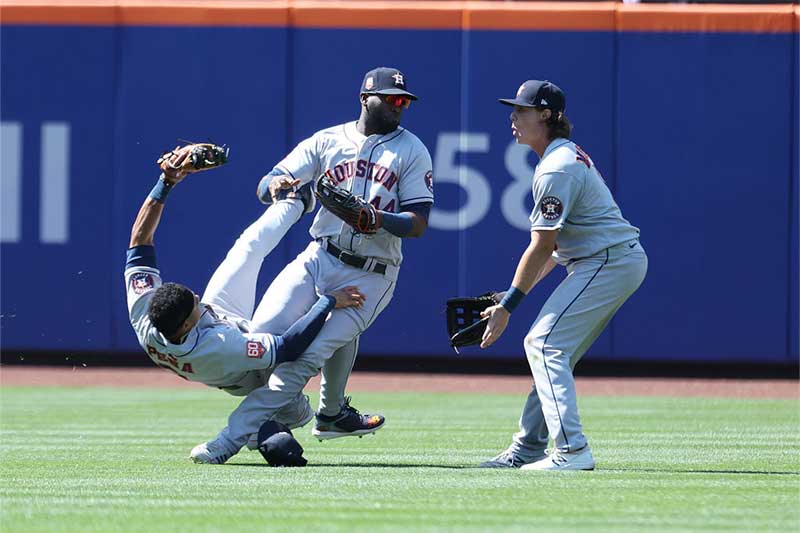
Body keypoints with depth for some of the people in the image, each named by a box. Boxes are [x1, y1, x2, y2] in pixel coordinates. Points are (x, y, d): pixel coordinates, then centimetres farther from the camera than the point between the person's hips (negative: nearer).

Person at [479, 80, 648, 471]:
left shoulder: (556, 170, -16)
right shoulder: (568, 157, 18)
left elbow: (541, 247, -17)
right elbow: (558, 246, 19)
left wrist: (508, 306, -12)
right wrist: (515, 294, 15)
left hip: (608, 262, -11)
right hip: (621, 262, 11)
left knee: (546, 344, -15)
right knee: (545, 346, 15)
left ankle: (572, 450, -22)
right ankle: (528, 449, 20)